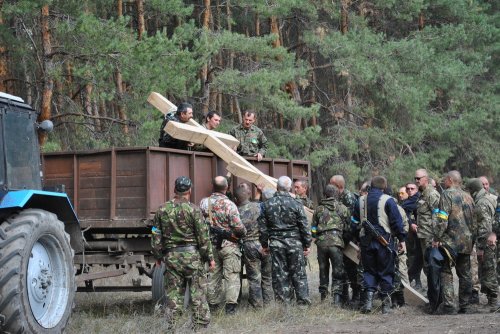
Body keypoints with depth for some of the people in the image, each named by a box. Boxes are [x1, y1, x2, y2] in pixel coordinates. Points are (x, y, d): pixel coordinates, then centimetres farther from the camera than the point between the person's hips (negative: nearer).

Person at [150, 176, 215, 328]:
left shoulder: (162, 210, 4)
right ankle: (201, 324, 1)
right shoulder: (193, 209, -8)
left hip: (171, 257, 3)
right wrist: (209, 257, 1)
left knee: (173, 293, 8)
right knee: (198, 292, 1)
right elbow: (203, 236, -7)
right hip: (192, 255, -3)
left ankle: (172, 326, 8)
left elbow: (156, 236, 8)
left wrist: (158, 256, 17)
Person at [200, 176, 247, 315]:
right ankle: (230, 305, -8)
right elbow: (238, 227, -16)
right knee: (231, 277, -1)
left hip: (211, 245, 5)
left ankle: (213, 305, 18)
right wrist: (244, 233, 4)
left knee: (213, 276, 13)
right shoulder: (229, 205, -16)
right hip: (228, 245, -5)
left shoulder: (204, 203, -1)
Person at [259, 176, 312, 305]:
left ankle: (283, 302, 6)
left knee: (279, 274, 6)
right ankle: (303, 300, 4)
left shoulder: (267, 205, 2)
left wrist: (264, 244, 14)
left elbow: (262, 227, 6)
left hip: (276, 243, 2)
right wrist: (307, 244, 5)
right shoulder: (296, 204, -5)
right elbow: (304, 226, -3)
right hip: (294, 243, -2)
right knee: (299, 273, 4)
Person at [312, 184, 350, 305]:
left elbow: (313, 229, 11)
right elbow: (348, 227, 7)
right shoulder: (343, 209, 5)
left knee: (323, 270, 15)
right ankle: (336, 298, -9)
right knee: (338, 272, 1)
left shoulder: (318, 209, 11)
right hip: (336, 242, -2)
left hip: (321, 242, 3)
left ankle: (323, 297, 19)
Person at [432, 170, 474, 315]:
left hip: (450, 241, -7)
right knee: (464, 274, 12)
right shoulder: (468, 197, 14)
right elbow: (473, 220, 16)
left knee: (446, 273, -4)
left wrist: (437, 238, -12)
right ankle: (464, 305, 15)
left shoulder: (447, 194, -8)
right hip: (467, 242, 7)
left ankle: (448, 305, -14)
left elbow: (442, 219, -15)